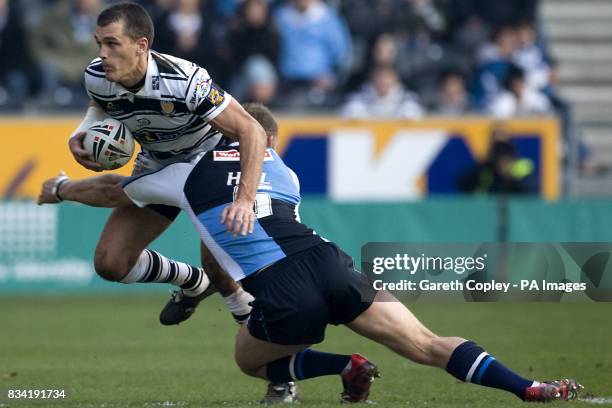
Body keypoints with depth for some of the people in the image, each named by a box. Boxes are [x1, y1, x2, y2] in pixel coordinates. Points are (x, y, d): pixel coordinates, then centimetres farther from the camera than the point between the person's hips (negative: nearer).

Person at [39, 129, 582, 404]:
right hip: (329, 264, 3)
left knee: (249, 361, 26)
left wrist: (60, 189, 53)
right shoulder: (282, 172, 30)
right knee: (428, 346, 5)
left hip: (284, 297, -3)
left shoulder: (191, 170, 18)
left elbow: (112, 191, 34)